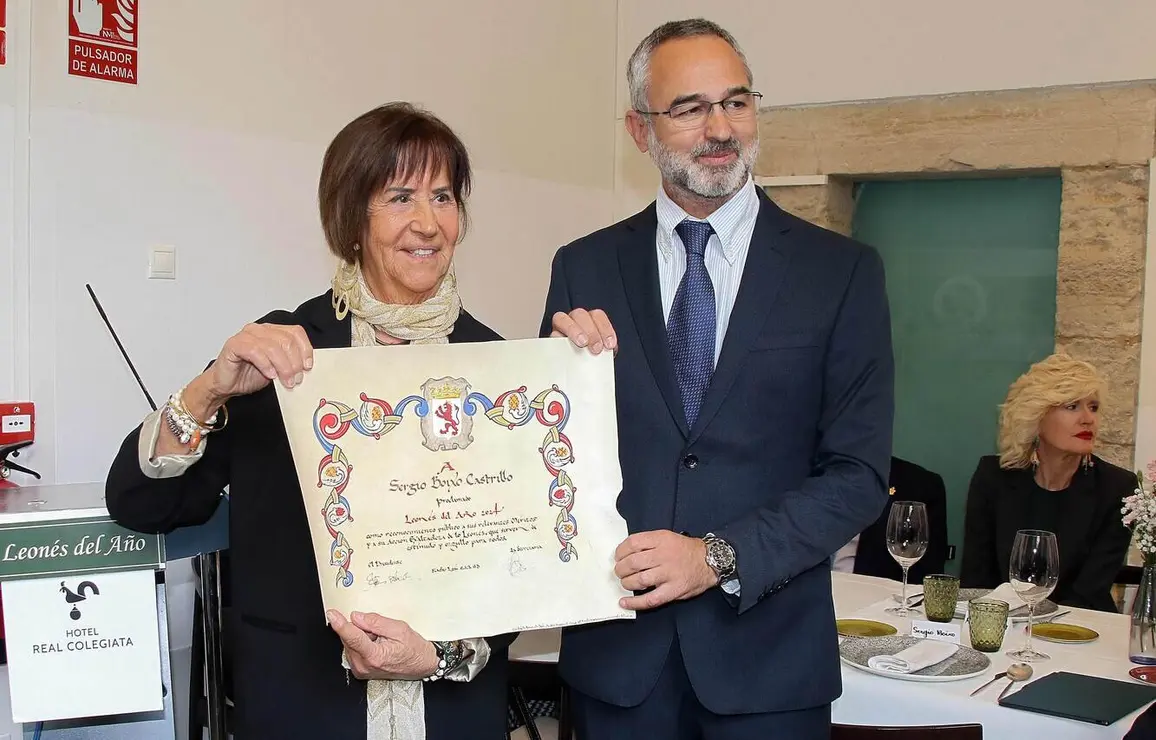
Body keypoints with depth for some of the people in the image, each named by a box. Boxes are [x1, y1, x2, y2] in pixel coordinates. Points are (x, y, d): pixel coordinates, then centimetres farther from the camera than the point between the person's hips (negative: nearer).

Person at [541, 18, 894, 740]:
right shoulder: (584, 269, 1)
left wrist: (720, 557, -16)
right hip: (616, 650, 2)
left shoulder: (843, 271, -3)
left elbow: (859, 476, -5)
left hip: (769, 654, -1)